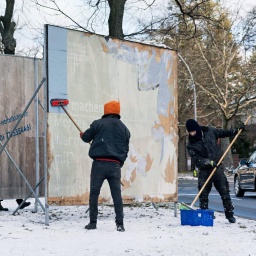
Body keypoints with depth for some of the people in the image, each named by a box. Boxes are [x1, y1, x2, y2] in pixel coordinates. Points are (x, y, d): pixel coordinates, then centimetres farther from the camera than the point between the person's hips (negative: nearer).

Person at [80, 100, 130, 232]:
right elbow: (126, 149, 18)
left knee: (94, 193, 5)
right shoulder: (124, 128, 15)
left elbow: (86, 137, 11)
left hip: (99, 163, -3)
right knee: (117, 194, 3)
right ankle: (120, 223, -1)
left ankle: (93, 222, 8)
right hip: (115, 165, 3)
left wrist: (82, 135, 34)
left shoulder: (98, 124, 1)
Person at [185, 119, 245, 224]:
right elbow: (197, 159, -15)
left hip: (218, 168, 1)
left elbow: (223, 133, 16)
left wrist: (237, 130, 13)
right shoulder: (191, 145, -8)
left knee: (225, 192, -1)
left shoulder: (210, 131, -1)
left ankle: (230, 214, 7)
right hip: (204, 171, -1)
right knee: (203, 195, 0)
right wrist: (210, 162, -27)